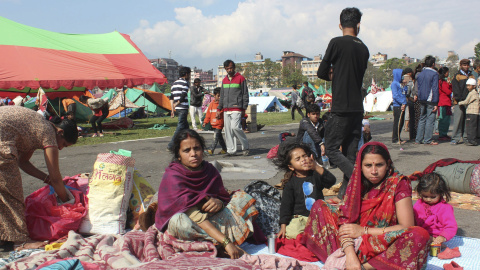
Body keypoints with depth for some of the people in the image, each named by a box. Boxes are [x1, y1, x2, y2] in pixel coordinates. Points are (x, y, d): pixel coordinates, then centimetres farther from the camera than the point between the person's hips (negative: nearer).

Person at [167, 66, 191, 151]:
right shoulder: (185, 82, -5)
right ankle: (170, 146, -13)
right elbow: (183, 96, -16)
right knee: (180, 126, -8)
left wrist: (173, 109, 15)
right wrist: (177, 103, -3)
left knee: (185, 126, 17)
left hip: (177, 108, 9)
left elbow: (171, 97, 16)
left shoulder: (174, 83, 19)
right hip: (183, 108, -9)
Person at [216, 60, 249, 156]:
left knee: (235, 127, -18)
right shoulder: (224, 80, 17)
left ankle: (245, 146, 1)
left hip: (236, 109, -6)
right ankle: (231, 150, 10)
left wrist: (244, 108, -6)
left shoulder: (241, 78, 0)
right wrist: (219, 109, 16)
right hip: (226, 110, 6)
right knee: (228, 130, 3)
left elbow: (245, 94, -1)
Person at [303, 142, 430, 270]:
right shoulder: (357, 183, 1)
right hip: (357, 242, 3)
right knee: (319, 206, -4)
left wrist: (364, 230, -14)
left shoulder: (399, 183, -8)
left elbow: (407, 226, -15)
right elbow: (345, 220, -9)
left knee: (420, 235, -34)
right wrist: (350, 254, -26)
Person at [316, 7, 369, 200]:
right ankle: (346, 190, 14)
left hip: (341, 108, -6)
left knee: (332, 149, -1)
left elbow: (321, 72, -3)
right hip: (358, 108, 6)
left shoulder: (337, 43, -7)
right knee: (350, 153, 10)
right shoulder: (364, 49, 11)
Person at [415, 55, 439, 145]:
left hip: (422, 100, 6)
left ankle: (418, 139, 12)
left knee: (422, 119, 12)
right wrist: (436, 103, -12)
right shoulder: (434, 74, -9)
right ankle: (428, 140, 0)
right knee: (430, 120, -2)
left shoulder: (420, 74, 11)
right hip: (431, 100, -6)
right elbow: (435, 89, -12)